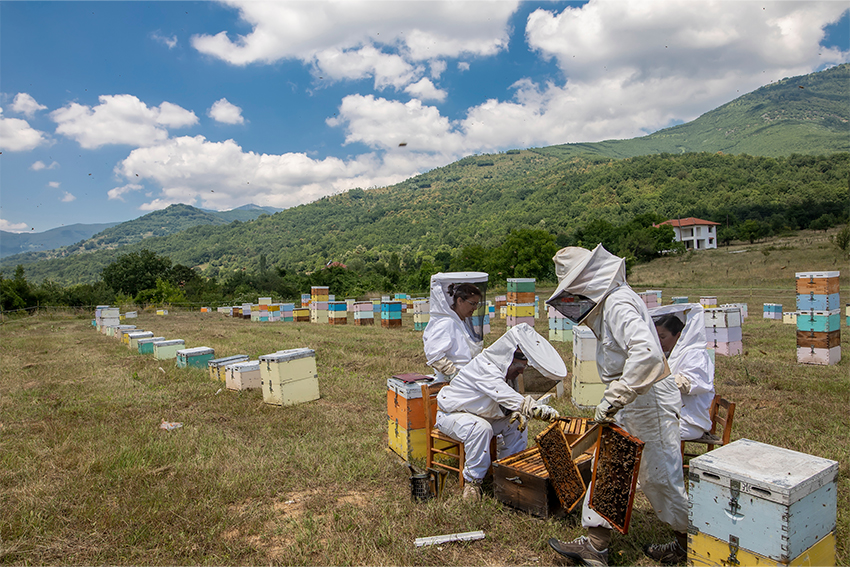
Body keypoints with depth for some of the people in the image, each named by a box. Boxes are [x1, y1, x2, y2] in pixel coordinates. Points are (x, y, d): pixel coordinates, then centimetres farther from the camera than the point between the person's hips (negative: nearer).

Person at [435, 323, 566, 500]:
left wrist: (518, 413, -19)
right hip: (450, 414, -9)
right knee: (481, 428, -36)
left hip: (479, 415, 9)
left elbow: (509, 399, 5)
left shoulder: (503, 369, 0)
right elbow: (506, 396, -42)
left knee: (517, 423, -2)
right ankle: (472, 480, -21)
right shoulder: (484, 368, -30)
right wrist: (540, 410, -49)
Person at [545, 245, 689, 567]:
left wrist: (612, 400, -33)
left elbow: (646, 353, -37)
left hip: (650, 402, -10)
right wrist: (612, 400, 16)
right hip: (629, 405, 10)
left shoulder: (617, 304, -23)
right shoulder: (607, 303, 9)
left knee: (660, 476, 7)